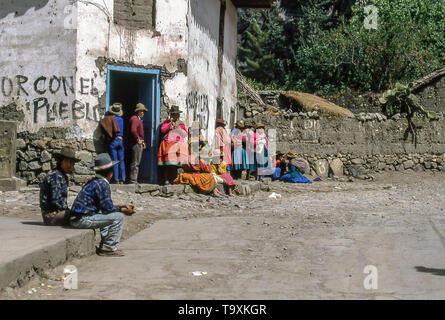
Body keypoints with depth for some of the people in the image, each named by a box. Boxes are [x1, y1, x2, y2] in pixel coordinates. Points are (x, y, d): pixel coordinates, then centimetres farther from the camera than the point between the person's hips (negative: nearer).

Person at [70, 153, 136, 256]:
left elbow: (105, 205, 23)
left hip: (77, 218, 10)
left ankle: (104, 245, 21)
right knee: (118, 217, -10)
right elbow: (108, 207, -14)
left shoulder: (93, 182, 17)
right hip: (82, 220, -10)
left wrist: (122, 206, 20)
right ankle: (109, 248, -5)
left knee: (109, 215, 30)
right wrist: (123, 210, 1)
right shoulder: (102, 184, -13)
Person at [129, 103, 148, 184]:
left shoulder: (139, 120, 22)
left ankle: (134, 180, 16)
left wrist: (143, 142, 21)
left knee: (137, 162, 12)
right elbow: (133, 130, -27)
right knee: (135, 162, -10)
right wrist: (138, 139, -19)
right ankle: (133, 180, -10)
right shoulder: (135, 119, -11)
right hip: (136, 143, -11)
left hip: (140, 143, 11)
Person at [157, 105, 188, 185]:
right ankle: (166, 179, -21)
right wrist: (170, 123, -3)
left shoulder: (181, 123, 21)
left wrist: (179, 128, -1)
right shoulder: (166, 122, 19)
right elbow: (163, 130, 3)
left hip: (178, 143, 1)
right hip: (168, 143, -1)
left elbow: (186, 134, 12)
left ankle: (175, 179, -16)